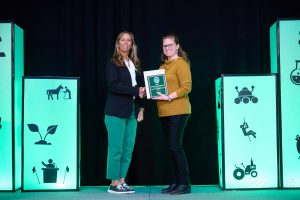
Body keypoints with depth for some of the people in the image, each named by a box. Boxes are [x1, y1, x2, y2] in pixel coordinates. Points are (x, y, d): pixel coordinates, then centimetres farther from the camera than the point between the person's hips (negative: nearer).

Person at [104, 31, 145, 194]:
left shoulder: (135, 64, 17)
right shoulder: (113, 63, 0)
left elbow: (141, 87, 16)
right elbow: (114, 86, -14)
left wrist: (141, 108, 8)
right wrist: (136, 91, -18)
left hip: (132, 112, 6)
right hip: (116, 112, -6)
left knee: (128, 150, 6)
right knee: (116, 149, -4)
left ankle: (122, 181, 14)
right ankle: (114, 184, 4)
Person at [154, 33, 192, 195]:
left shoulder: (181, 63, -6)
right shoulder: (163, 65, 18)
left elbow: (187, 87, -14)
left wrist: (169, 97, -21)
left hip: (178, 111, -8)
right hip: (164, 112, 8)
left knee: (175, 146, -9)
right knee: (172, 147, 10)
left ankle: (185, 184, -1)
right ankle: (174, 183, 16)